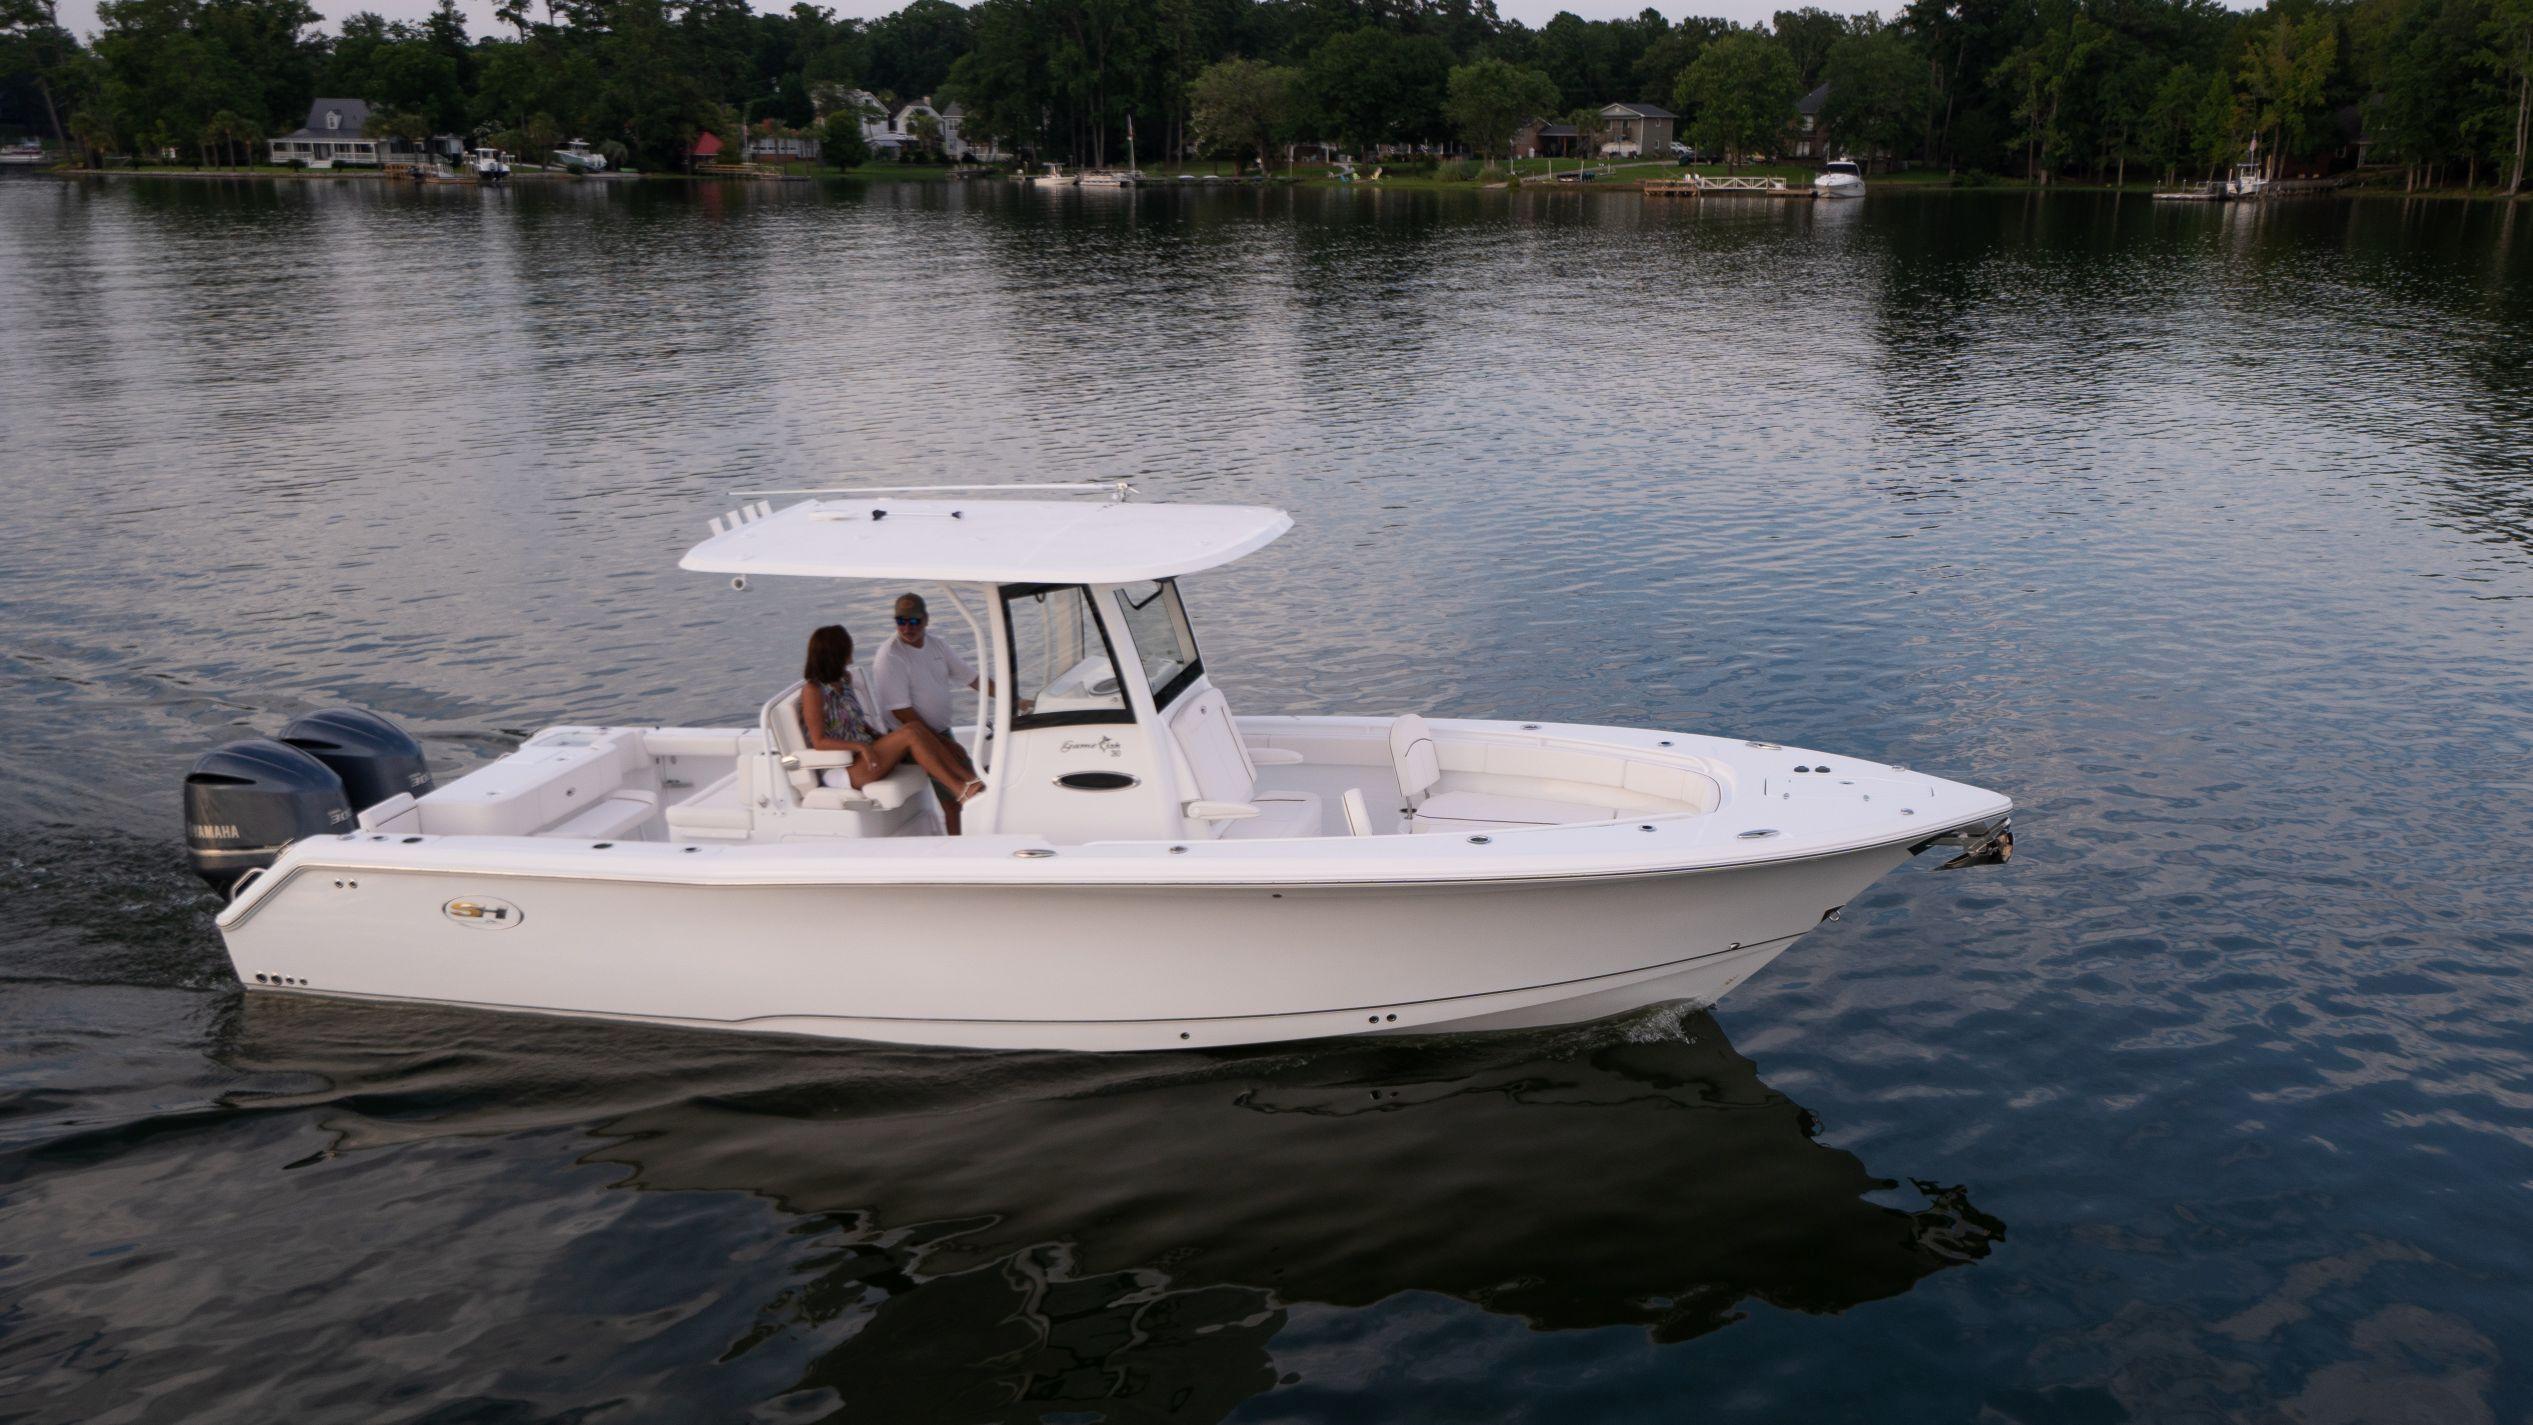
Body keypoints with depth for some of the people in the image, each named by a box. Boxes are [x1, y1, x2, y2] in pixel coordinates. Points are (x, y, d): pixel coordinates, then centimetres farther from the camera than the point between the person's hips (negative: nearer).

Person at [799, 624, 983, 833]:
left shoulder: (844, 680, 15)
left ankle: (968, 779, -23)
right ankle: (960, 790, -26)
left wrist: (880, 736, 3)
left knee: (917, 729, -15)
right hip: (843, 771, -8)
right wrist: (861, 747, -25)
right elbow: (819, 742, -15)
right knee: (910, 733, -25)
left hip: (863, 753, 8)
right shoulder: (812, 690, -11)